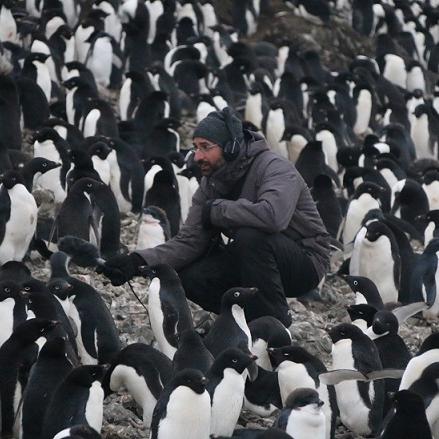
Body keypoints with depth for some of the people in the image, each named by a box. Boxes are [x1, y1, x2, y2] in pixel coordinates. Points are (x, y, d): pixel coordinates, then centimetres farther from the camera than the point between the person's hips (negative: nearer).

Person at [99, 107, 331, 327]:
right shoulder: (209, 185, 1)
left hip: (305, 261, -6)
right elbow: (188, 241, -3)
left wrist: (216, 210, -27)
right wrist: (139, 261, -20)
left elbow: (273, 215, -43)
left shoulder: (274, 168, -22)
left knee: (250, 236, -35)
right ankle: (255, 317, 5)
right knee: (190, 279, -14)